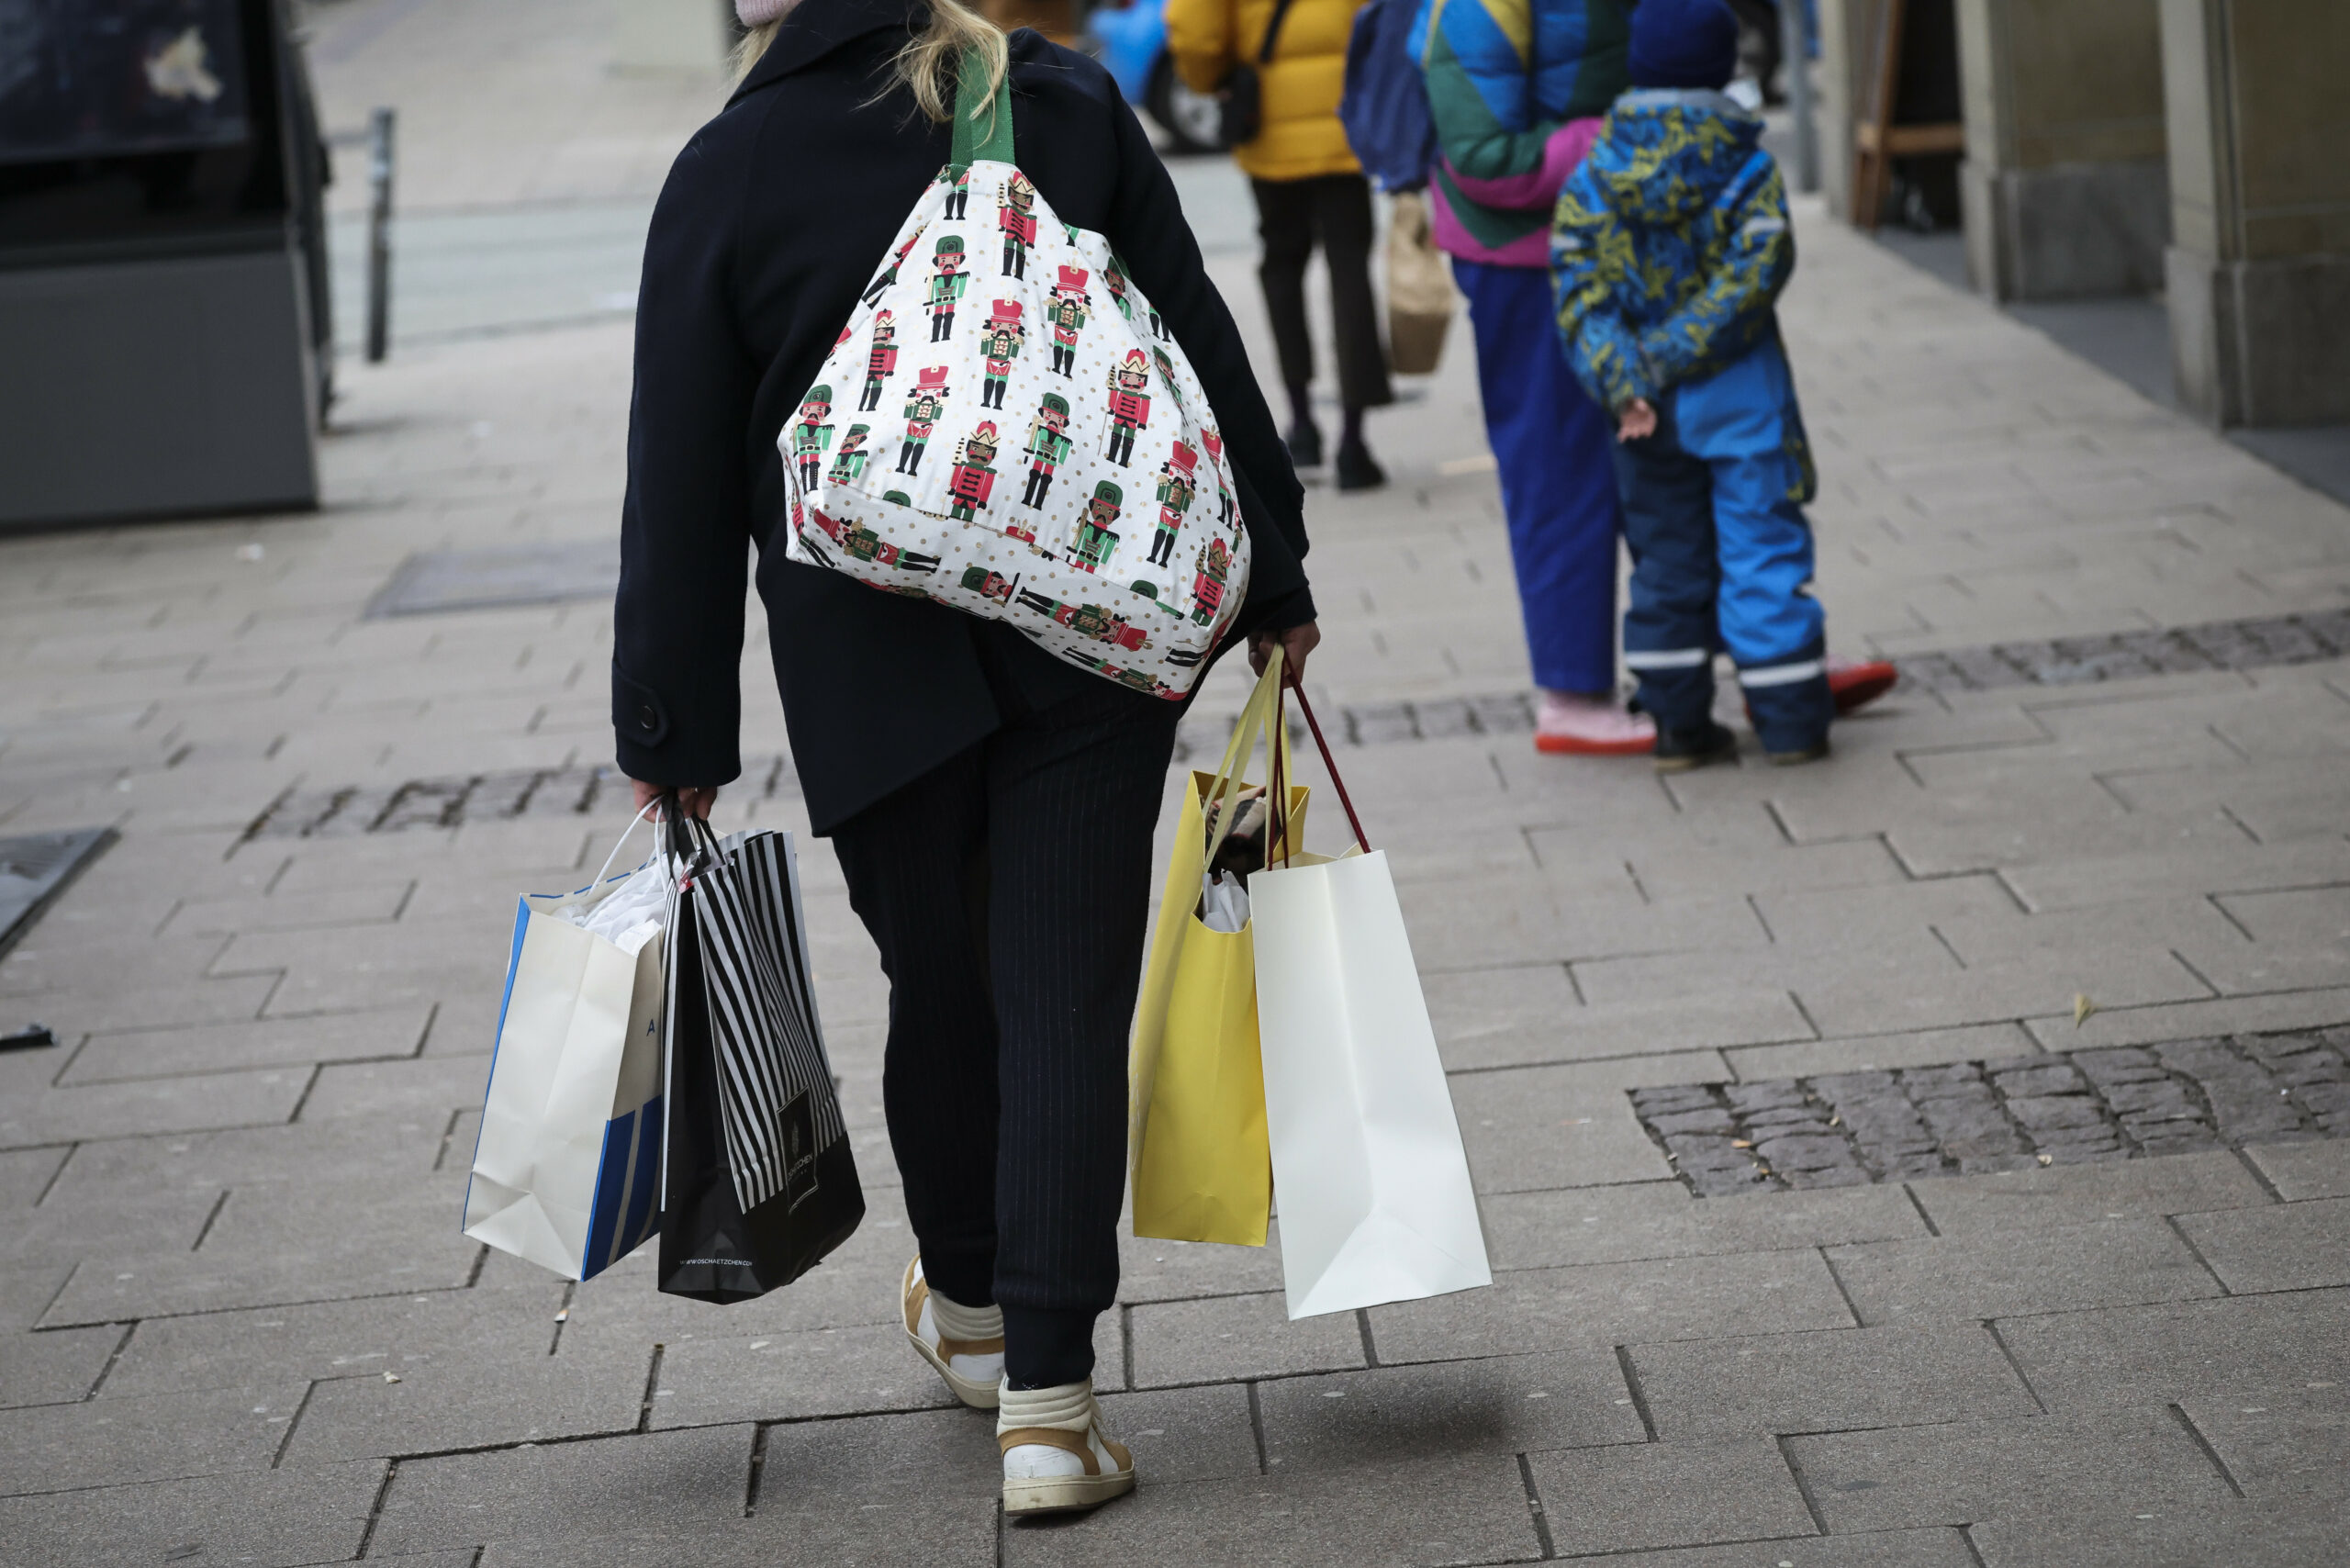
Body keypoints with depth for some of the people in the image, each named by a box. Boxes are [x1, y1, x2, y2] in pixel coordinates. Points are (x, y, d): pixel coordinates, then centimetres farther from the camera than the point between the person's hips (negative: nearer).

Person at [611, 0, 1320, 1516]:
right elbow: (1202, 347, 2)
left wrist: (675, 735, 4)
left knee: (939, 990, 17)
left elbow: (684, 482, -3)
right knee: (1067, 1001, 0)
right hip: (1094, 646, 0)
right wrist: (1273, 579, 11)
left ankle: (970, 1306, 39)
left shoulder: (727, 174, -4)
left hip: (874, 668, 0)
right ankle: (1049, 1403, -3)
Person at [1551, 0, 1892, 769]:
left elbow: (1579, 294, -10)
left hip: (1645, 413, 3)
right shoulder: (1747, 169, -8)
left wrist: (1624, 382, -17)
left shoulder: (1591, 179, -2)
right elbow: (1753, 273, -17)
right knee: (1763, 547, 4)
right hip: (1740, 396, -3)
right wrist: (1673, 357, -17)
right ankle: (1791, 720, 6)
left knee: (1666, 559, 12)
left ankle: (1679, 725, 15)